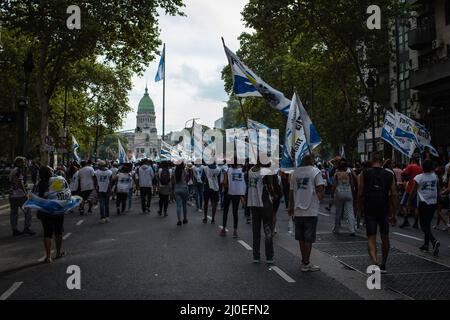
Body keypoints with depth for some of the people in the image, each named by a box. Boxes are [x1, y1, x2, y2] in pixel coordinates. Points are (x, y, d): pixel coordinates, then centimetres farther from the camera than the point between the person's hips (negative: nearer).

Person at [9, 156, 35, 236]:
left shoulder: (12, 171, 17)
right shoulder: (18, 170, -9)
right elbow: (20, 182, -16)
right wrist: (25, 192, -13)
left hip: (12, 195, 9)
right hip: (19, 195, -9)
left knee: (14, 212, 9)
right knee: (27, 211, -1)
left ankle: (14, 230, 13)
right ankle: (26, 228, -4)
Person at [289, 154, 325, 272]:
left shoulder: (295, 172, 8)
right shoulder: (315, 171, -5)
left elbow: (291, 191, 12)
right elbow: (320, 188, -13)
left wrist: (291, 207, 20)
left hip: (298, 210, 5)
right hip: (311, 210, -5)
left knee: (301, 238, 14)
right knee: (309, 238, 1)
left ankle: (304, 261, 24)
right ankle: (306, 264, 4)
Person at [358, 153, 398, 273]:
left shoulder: (365, 174, 0)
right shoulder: (389, 175, 4)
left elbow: (360, 193, -4)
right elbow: (394, 195, 2)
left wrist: (361, 209, 8)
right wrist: (394, 214, 7)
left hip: (369, 210, -2)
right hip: (384, 210, 2)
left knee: (371, 237, 1)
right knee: (385, 238, 17)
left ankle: (374, 261, -22)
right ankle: (383, 265, 31)